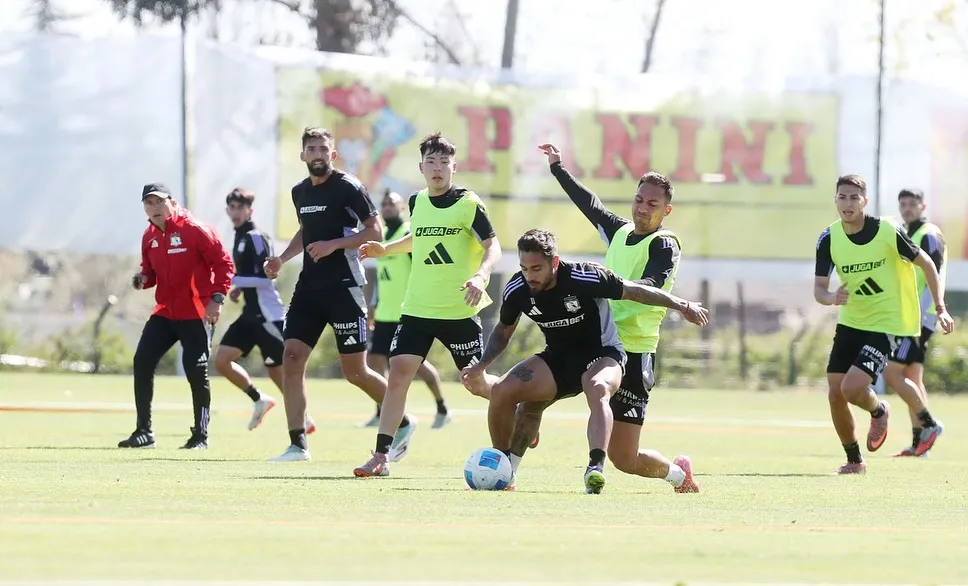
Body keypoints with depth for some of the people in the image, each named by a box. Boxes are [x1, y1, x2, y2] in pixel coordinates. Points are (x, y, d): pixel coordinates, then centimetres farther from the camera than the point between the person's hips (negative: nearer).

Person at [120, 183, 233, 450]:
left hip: (195, 315, -6)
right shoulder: (149, 237, 7)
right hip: (164, 312, 6)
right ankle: (144, 432, 4)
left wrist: (216, 298, -18)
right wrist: (143, 279, -5)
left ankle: (201, 435, 10)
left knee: (196, 373, -5)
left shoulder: (195, 230, -12)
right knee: (142, 362, -4)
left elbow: (223, 263, -12)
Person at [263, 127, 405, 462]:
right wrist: (282, 259, 16)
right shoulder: (300, 192, 13)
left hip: (343, 287, -7)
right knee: (291, 359, -7)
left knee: (355, 372, -2)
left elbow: (375, 231, -11)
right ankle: (298, 445, -6)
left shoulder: (348, 188, -9)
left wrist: (333, 245, -20)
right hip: (309, 286, 7)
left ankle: (402, 422, 21)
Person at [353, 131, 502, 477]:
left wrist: (481, 275, -32)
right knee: (398, 374, -7)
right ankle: (381, 456, -6)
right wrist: (384, 250, 16)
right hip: (417, 307, 4)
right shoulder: (417, 202, 7)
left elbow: (493, 246, -14)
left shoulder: (468, 203, -9)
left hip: (459, 310, -4)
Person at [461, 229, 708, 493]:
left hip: (602, 354, -5)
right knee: (501, 391, -16)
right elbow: (503, 331, 8)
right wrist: (480, 367, -6)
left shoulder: (585, 278, -25)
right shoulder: (517, 289, -11)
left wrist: (682, 305, -15)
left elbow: (633, 291, -15)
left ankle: (596, 468, -55)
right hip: (557, 359, 5)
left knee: (598, 389, -39)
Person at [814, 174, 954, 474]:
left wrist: (940, 308, -8)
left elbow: (926, 263, -4)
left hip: (884, 324, -5)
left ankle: (879, 411, 17)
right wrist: (832, 298, -29)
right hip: (849, 323, 5)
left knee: (851, 388, -19)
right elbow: (818, 289, -4)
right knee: (835, 394, 0)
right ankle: (854, 461, 19)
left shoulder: (888, 232, -17)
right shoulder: (829, 239, -6)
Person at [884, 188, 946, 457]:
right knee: (912, 378, 8)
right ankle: (919, 442, 9)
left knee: (892, 373, -13)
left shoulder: (929, 236, -11)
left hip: (919, 318, -10)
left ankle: (929, 424, -8)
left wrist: (917, 318, -24)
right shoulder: (909, 235, 18)